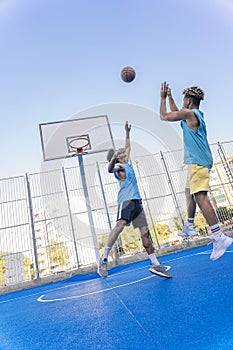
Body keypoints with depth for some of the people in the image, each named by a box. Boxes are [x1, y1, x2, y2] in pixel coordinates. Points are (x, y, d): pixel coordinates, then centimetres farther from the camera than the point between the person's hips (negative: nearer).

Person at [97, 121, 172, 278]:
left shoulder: (127, 164, 25)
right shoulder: (118, 167, 2)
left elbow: (128, 147, 40)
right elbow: (110, 169, -23)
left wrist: (127, 132, 44)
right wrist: (113, 158, -40)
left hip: (137, 201, 8)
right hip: (126, 200, -8)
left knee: (145, 231, 3)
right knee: (121, 225, -27)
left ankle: (155, 264, 6)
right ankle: (104, 258, -18)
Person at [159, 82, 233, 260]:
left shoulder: (188, 113, -8)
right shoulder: (197, 114, 20)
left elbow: (164, 116, -1)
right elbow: (176, 113, 36)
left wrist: (163, 98, 14)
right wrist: (170, 97, 37)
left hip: (198, 162, -10)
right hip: (198, 161, 10)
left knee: (200, 196, -19)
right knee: (189, 192, 20)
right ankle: (190, 226, 33)